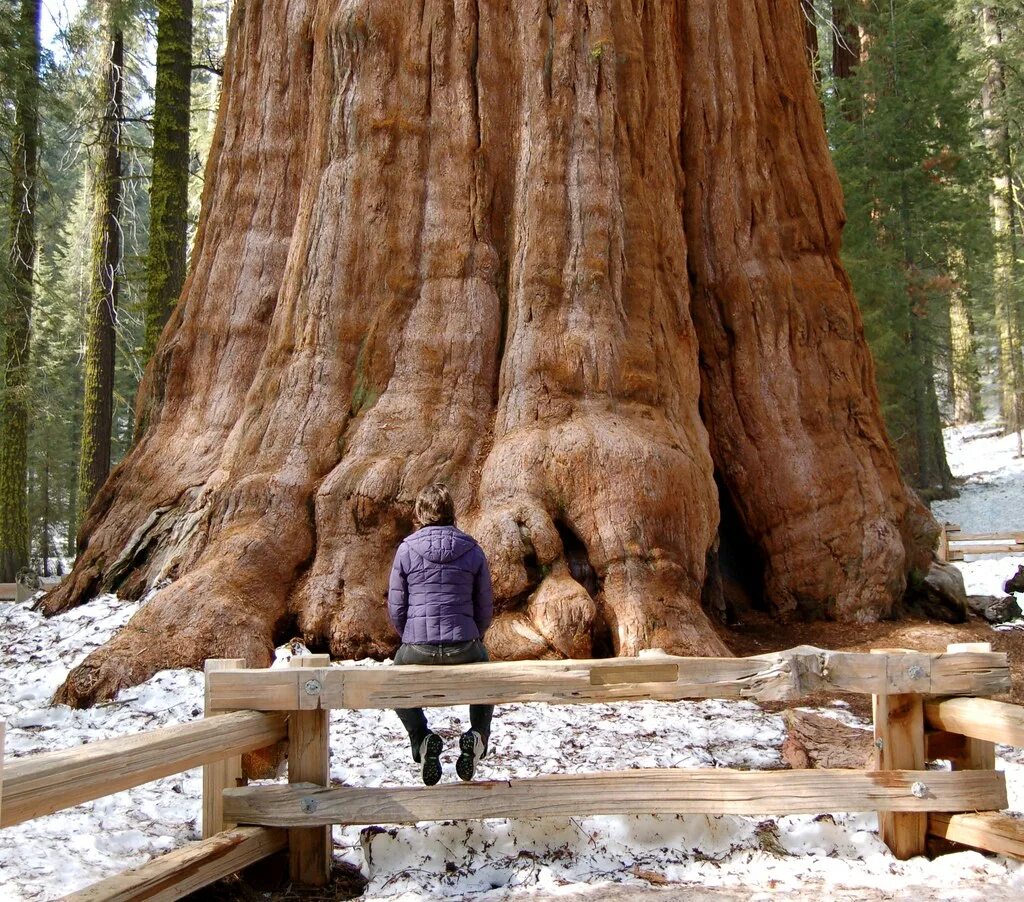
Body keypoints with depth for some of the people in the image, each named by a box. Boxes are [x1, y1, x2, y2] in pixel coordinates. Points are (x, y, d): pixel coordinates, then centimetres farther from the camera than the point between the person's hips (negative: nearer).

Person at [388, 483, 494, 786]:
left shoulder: (406, 550, 1)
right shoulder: (473, 551, 4)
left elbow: (396, 608, 5)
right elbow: (485, 609, 7)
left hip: (416, 650, -1)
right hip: (465, 648, 1)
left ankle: (421, 739, 6)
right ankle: (477, 737, 7)